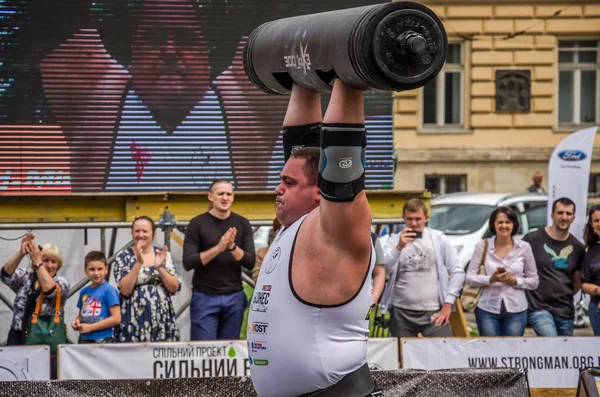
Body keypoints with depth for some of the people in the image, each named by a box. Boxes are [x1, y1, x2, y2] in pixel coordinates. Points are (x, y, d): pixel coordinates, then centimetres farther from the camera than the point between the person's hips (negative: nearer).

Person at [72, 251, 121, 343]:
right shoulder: (84, 292, 12)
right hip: (83, 339, 5)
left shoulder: (109, 290, -5)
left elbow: (116, 318, -10)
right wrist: (76, 321, 1)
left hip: (102, 340, -5)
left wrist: (90, 327, -11)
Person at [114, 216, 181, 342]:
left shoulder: (163, 255, 8)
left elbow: (175, 288, 1)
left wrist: (159, 267, -13)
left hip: (162, 320, 2)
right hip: (135, 321, -2)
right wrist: (139, 263, -18)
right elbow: (124, 290, -11)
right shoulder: (124, 256, 1)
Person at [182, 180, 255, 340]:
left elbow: (251, 262, 1)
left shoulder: (242, 224, 5)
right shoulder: (197, 224, -2)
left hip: (234, 296, 3)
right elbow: (188, 262, -10)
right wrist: (218, 248, -21)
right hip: (205, 297, -3)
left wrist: (233, 246, -17)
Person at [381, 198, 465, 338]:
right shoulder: (394, 240, 5)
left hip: (433, 312, -1)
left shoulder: (439, 239, 6)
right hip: (401, 313, 1)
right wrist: (399, 247, -19)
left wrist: (448, 304, -4)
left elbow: (457, 272, 3)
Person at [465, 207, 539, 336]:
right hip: (487, 310, 0)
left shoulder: (524, 247, 3)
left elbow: (534, 281, 6)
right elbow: (469, 278, 0)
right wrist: (490, 279, -18)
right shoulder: (483, 246, 1)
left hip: (516, 310, 0)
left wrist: (514, 281, -12)